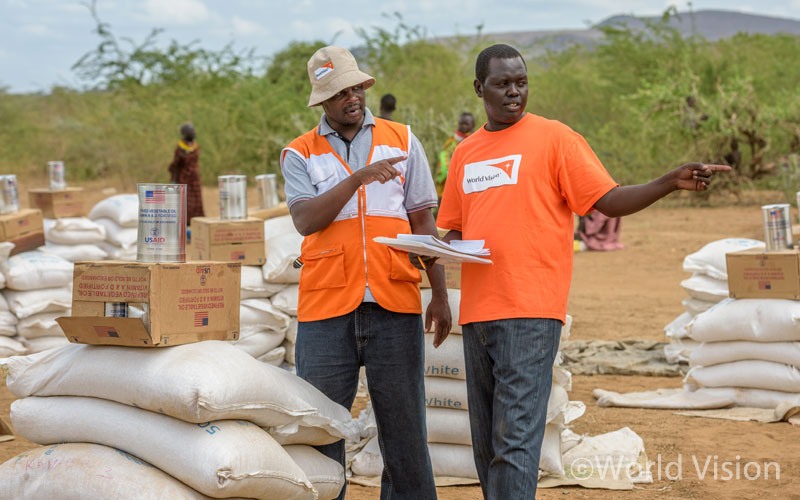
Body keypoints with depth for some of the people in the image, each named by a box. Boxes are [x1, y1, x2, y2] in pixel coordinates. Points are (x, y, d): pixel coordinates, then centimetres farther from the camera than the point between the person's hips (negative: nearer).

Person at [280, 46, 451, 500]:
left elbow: (424, 222, 11)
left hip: (394, 307, 1)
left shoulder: (402, 141, 11)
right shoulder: (300, 154, 8)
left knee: (404, 425, 3)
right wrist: (359, 178, -19)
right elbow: (306, 220, -9)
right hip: (326, 309, 0)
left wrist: (440, 295, 5)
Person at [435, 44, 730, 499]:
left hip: (531, 312, -6)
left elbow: (609, 201, -5)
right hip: (477, 309, 6)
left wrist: (671, 182, -19)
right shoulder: (465, 153, 17)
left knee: (516, 440, -12)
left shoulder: (554, 138, 0)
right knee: (486, 444, 11)